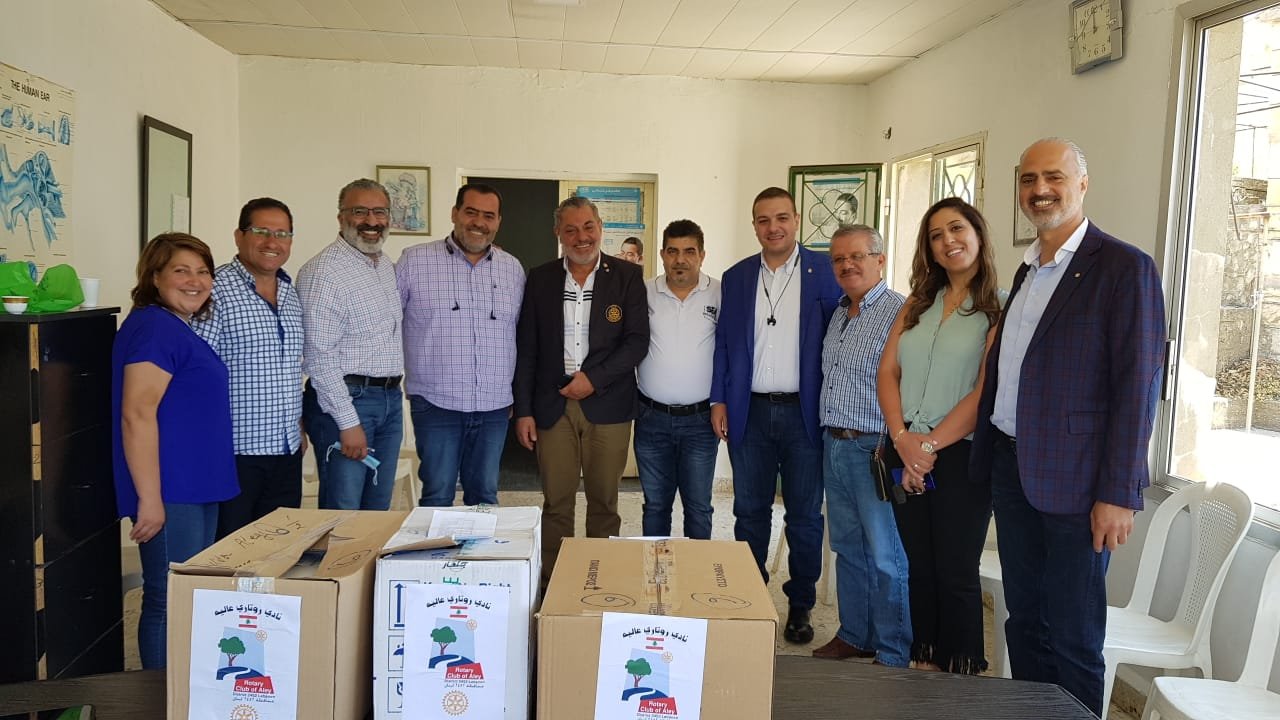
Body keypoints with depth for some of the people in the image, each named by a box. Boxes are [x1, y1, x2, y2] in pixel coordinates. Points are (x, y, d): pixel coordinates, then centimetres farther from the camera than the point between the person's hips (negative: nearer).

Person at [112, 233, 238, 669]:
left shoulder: (180, 329, 15)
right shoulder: (154, 327, -15)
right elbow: (136, 414, -22)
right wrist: (149, 499, -24)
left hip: (196, 491, 10)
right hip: (170, 495, -10)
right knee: (170, 602, -2)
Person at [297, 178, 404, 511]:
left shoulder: (387, 265, 13)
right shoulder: (323, 271, -13)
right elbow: (319, 356, -17)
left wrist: (392, 390, 15)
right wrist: (349, 422, -19)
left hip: (390, 400, 8)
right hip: (346, 399, -8)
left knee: (378, 512, 14)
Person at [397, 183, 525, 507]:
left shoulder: (513, 268, 8)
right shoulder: (413, 260, -3)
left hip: (495, 407, 3)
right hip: (436, 404, -3)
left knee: (485, 496, 13)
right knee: (437, 498, 5)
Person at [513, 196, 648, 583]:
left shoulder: (627, 277, 2)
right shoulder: (539, 279, 7)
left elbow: (637, 341, -3)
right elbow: (526, 350, 7)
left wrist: (594, 378, -13)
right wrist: (523, 410, 2)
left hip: (608, 405, -1)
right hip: (552, 406, 1)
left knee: (604, 502, 8)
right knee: (556, 503, 6)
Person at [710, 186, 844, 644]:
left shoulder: (824, 273, -1)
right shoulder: (735, 278, 8)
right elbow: (723, 342, 10)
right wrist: (718, 399, 2)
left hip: (804, 412, -2)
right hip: (750, 412, 3)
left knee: (804, 516, 8)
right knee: (750, 512, 11)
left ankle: (800, 606, 22)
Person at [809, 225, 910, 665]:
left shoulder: (900, 312, -11)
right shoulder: (837, 316, 15)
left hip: (874, 448, -8)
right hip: (833, 446, 8)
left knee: (885, 556, 1)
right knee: (847, 548, 16)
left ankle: (893, 654, 13)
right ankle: (854, 636, 30)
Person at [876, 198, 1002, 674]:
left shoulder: (1000, 308, -6)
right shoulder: (917, 304, 12)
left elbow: (985, 392, -13)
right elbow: (888, 372, 5)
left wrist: (929, 444, -14)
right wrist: (902, 438, -9)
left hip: (960, 454, -5)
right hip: (907, 452, 5)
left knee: (956, 573, 4)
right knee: (920, 568, 13)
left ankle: (961, 679, 19)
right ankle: (923, 665, 26)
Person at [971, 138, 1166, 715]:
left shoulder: (1124, 268, -10)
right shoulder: (1027, 270, 14)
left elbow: (1137, 386, -14)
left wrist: (1119, 494, -17)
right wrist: (990, 458, 11)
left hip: (1073, 481, -7)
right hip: (1011, 468, 7)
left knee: (1073, 637, 4)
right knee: (1024, 619, 16)